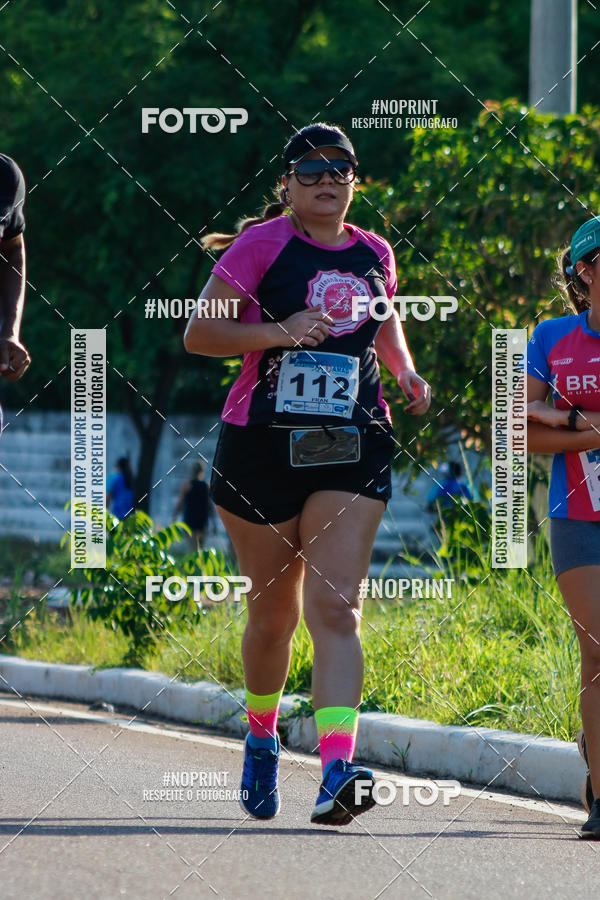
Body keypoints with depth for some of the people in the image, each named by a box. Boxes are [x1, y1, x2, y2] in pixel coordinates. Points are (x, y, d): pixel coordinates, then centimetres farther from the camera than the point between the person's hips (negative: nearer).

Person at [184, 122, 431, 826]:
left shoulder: (374, 254, 11)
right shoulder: (264, 243, -2)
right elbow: (199, 333, -5)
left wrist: (407, 375, 11)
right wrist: (279, 331, -19)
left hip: (352, 449, 2)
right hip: (262, 444, -2)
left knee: (335, 607, -13)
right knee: (274, 608, 9)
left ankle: (337, 772, -26)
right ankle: (261, 738, 37)